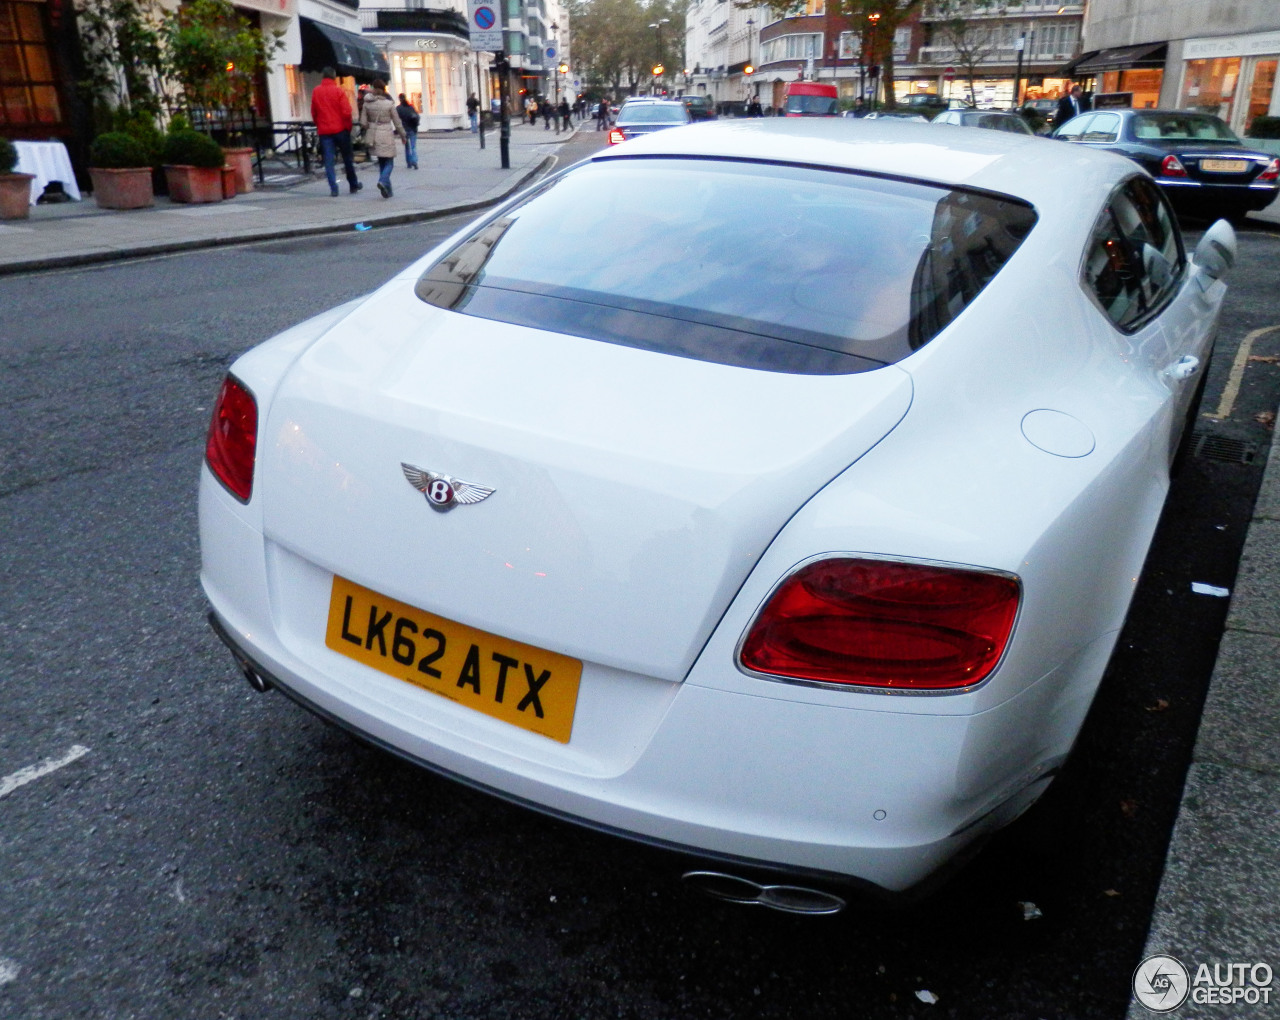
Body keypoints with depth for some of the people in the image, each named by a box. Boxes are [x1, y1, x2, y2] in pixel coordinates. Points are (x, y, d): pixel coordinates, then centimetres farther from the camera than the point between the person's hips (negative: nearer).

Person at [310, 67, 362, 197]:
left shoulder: (316, 92, 4)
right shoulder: (338, 91, -6)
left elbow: (314, 113, 8)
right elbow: (346, 112, -10)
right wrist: (348, 127, 1)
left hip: (324, 131, 2)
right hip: (340, 129, -2)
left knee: (328, 161, 2)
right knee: (347, 159, 11)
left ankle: (333, 188, -6)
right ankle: (353, 185, 19)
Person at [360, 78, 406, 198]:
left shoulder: (367, 104, -1)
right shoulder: (389, 103, -9)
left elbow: (363, 123, 0)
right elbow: (397, 122, -3)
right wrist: (402, 135, 11)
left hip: (373, 137, 4)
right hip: (386, 136, -4)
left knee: (381, 162, 15)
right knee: (389, 162, 4)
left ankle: (387, 190, 14)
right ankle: (383, 181, -24)